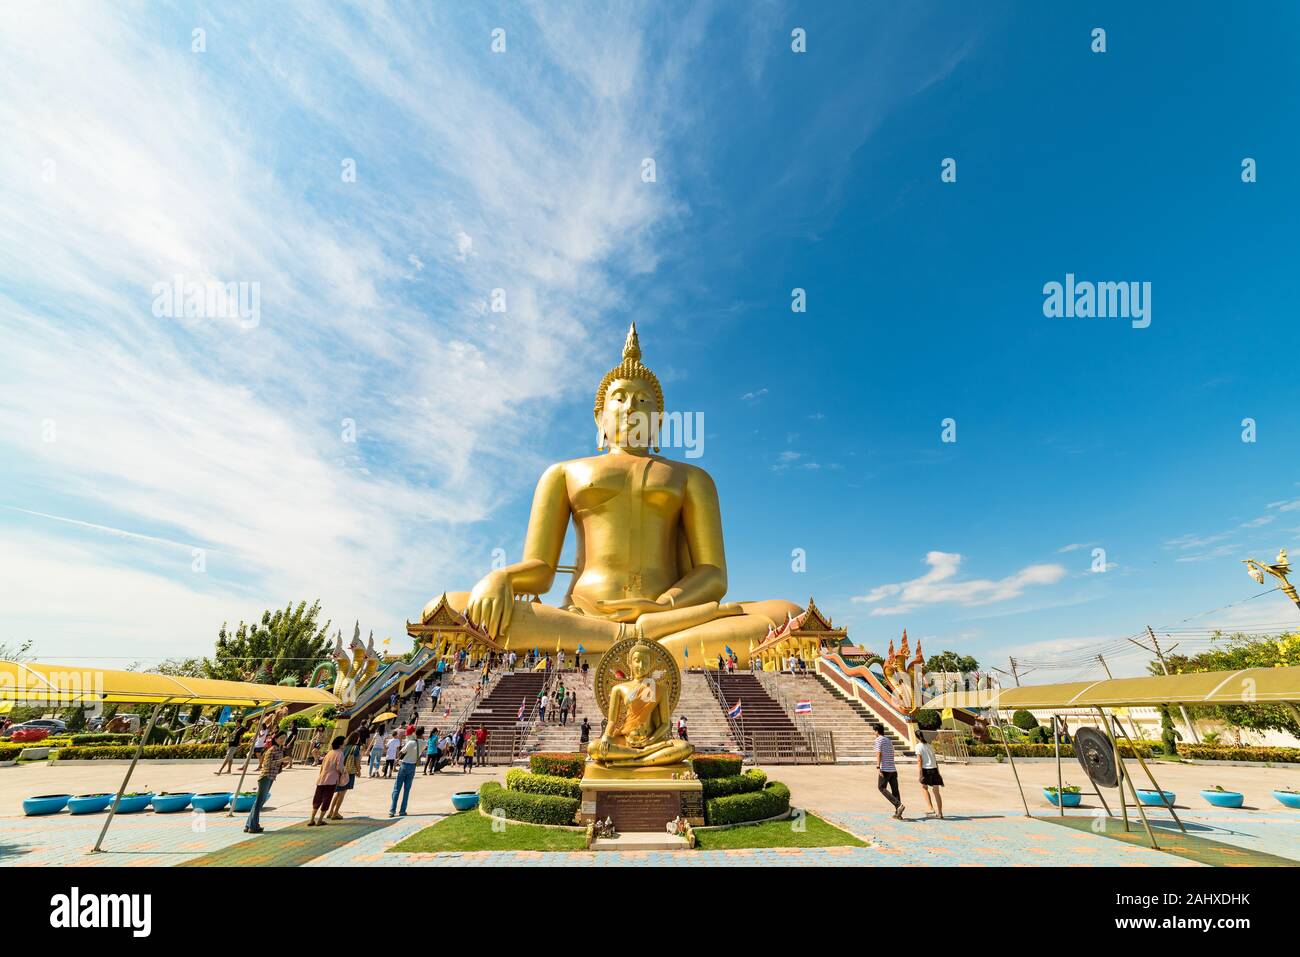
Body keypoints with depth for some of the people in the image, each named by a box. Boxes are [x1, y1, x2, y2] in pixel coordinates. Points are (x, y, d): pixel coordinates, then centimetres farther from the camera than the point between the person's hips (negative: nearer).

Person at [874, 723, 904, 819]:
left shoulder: (879, 740, -4)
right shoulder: (889, 741, 19)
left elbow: (879, 754, -14)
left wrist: (878, 767, -18)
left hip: (885, 769, -7)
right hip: (893, 769, 7)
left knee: (882, 788, -1)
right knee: (895, 790, 9)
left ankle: (899, 805, -15)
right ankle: (898, 813, 8)